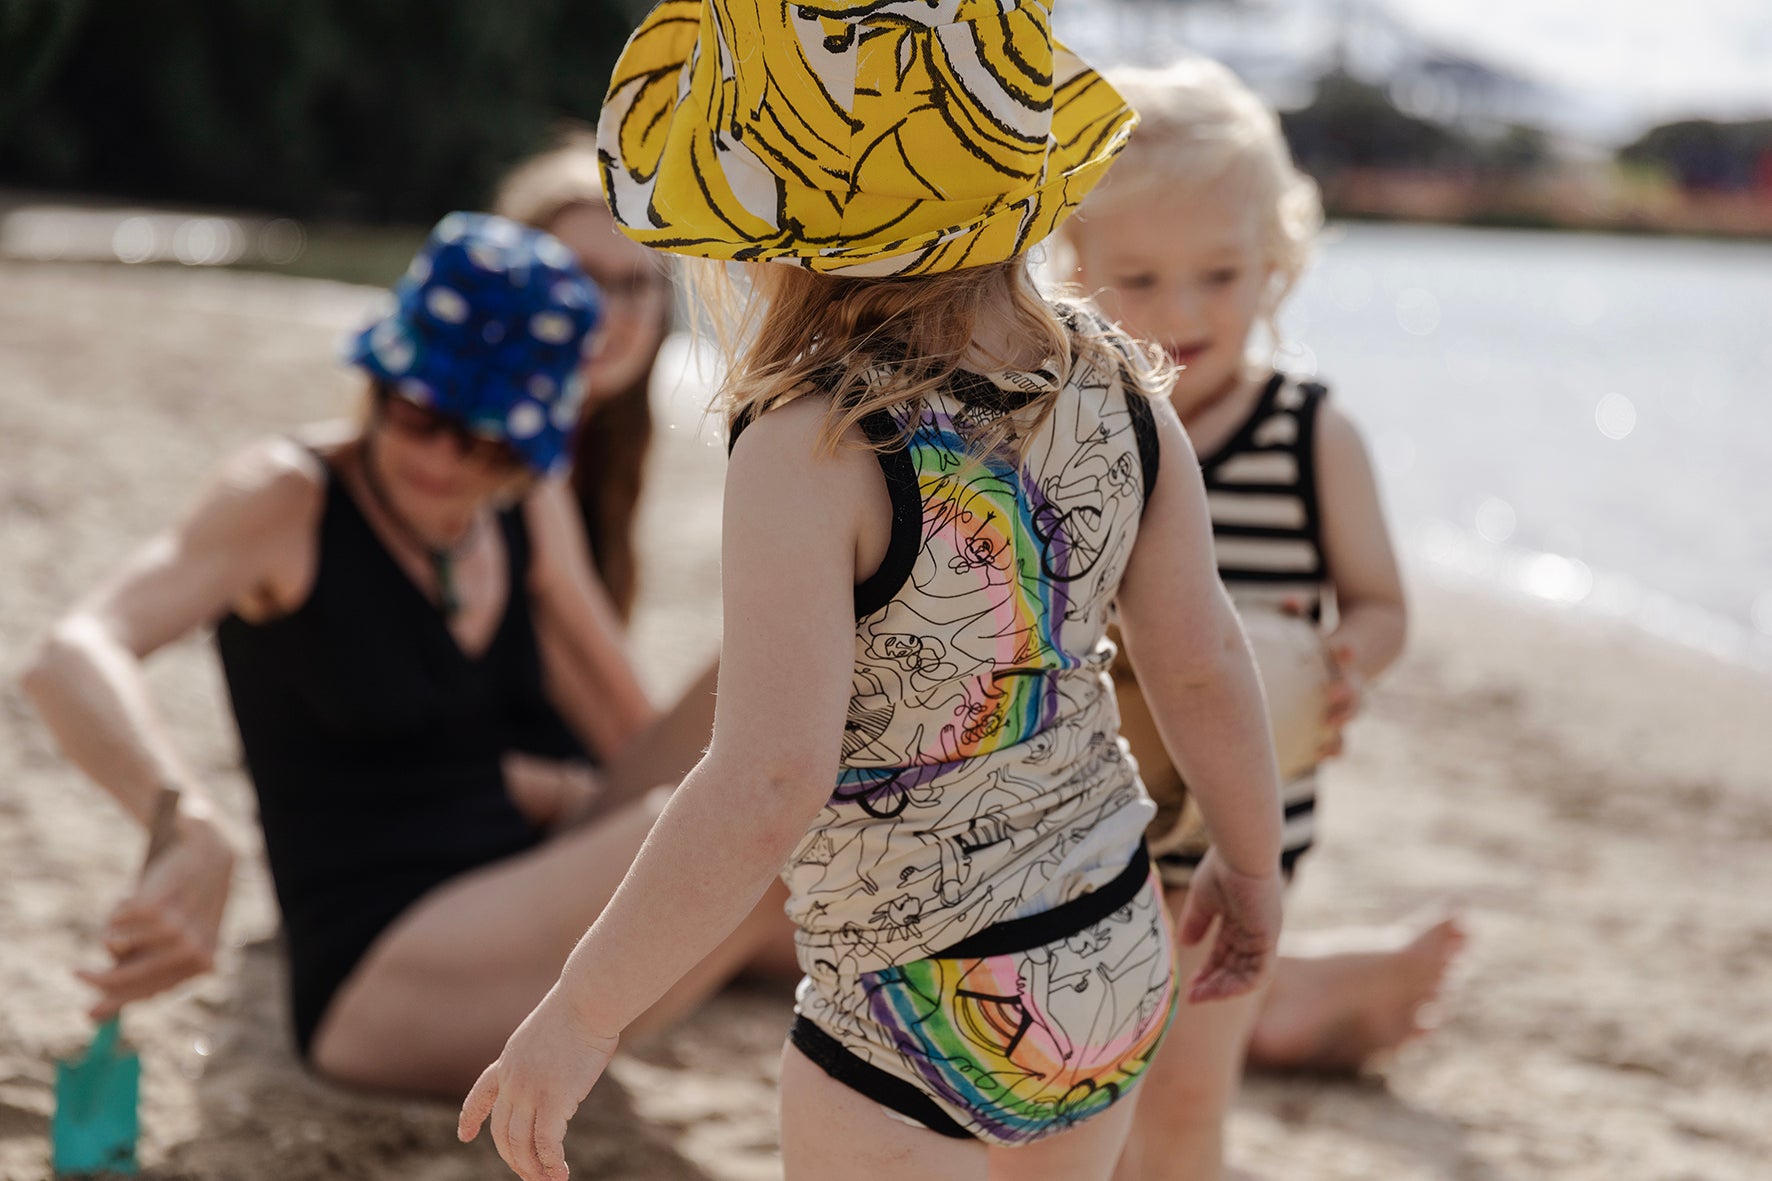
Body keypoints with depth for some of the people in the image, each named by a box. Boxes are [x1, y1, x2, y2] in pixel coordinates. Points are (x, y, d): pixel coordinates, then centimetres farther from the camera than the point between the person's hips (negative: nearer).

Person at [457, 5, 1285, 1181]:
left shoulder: (815, 450, -24)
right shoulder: (1118, 395, -6)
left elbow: (765, 791, -29)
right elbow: (1206, 669, 3)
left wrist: (580, 1018, -21)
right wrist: (1252, 865, 20)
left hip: (918, 1014, -6)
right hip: (1118, 958, 6)